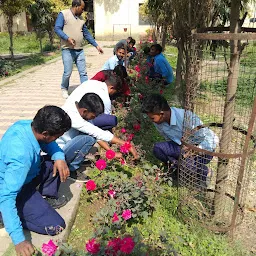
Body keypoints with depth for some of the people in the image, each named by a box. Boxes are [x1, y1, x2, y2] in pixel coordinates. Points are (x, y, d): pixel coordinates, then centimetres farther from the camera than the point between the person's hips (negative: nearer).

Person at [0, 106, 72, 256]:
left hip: (26, 175, 8)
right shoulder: (21, 156, -40)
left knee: (58, 158, 0)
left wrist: (59, 158, -18)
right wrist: (19, 240, -37)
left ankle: (47, 197, 11)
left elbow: (48, 143, 3)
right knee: (56, 226, -12)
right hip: (17, 191, -8)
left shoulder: (26, 125, -16)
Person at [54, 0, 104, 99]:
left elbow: (87, 34, 20)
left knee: (83, 72, 2)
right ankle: (64, 89, 22)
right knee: (68, 72, -3)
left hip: (80, 50, 6)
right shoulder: (63, 14, -2)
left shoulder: (81, 18, 17)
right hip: (68, 50, -5)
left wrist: (96, 45, 16)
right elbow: (57, 28, -9)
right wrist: (68, 38, -24)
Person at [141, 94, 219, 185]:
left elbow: (213, 139, -31)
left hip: (202, 148, -5)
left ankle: (204, 172, -1)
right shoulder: (158, 122, -13)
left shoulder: (186, 117, -33)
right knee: (157, 148, -19)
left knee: (188, 162, -36)